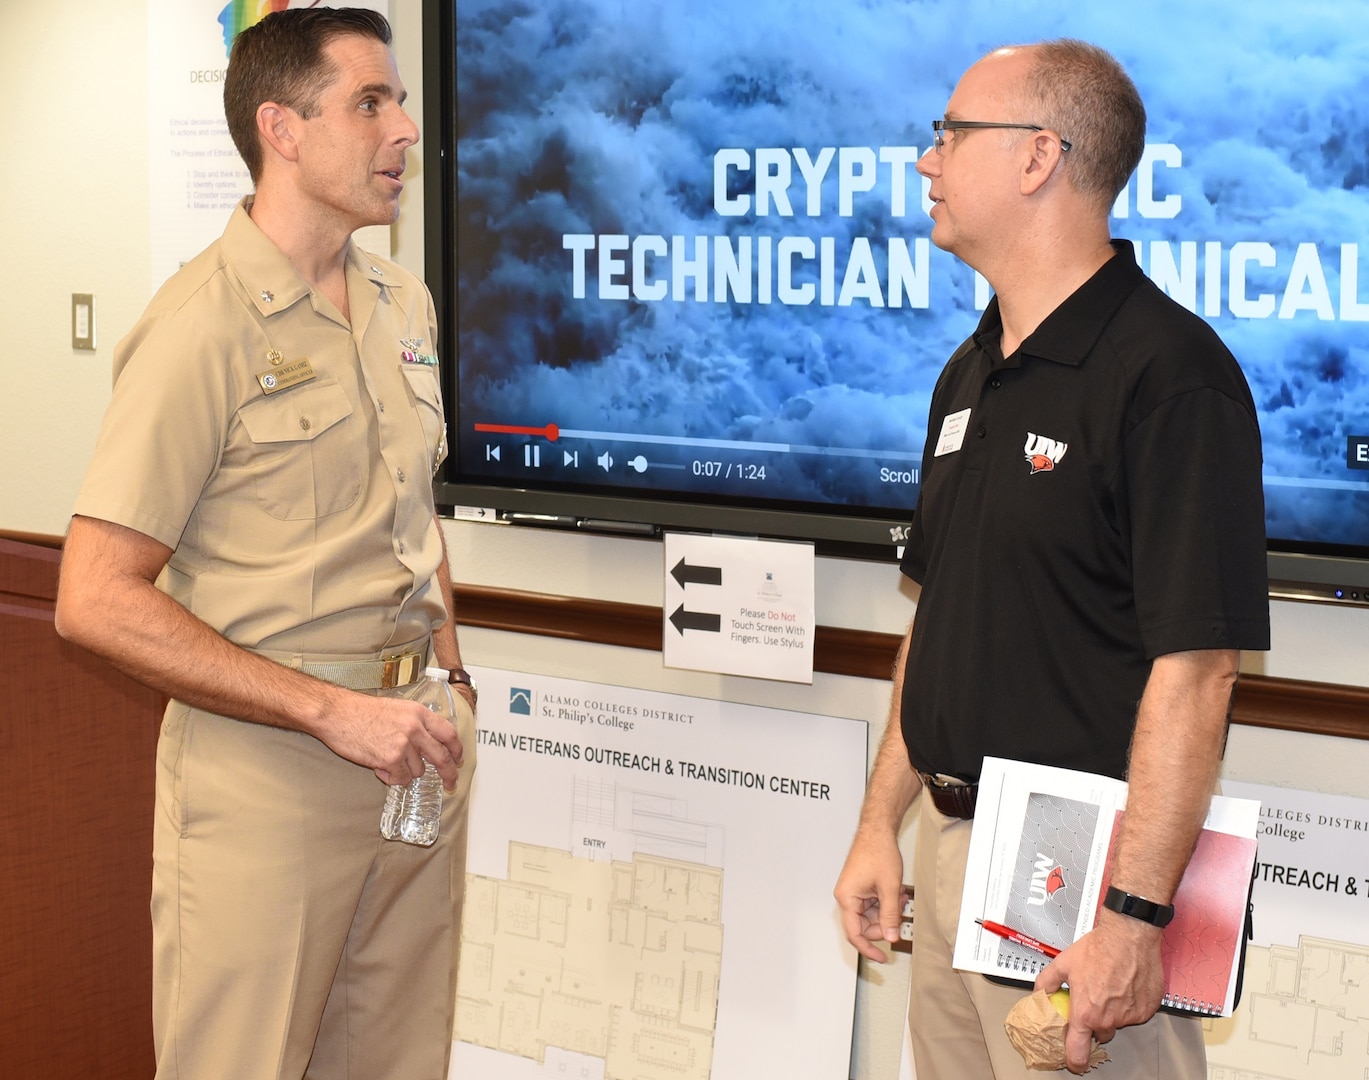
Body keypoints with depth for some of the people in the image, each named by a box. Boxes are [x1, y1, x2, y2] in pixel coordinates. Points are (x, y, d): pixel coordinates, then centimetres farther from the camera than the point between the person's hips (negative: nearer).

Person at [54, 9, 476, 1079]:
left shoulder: (405, 304, 10)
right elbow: (98, 599, -18)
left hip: (416, 750, 7)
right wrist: (333, 710, -21)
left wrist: (448, 678, 9)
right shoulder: (203, 327, -14)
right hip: (267, 776, -7)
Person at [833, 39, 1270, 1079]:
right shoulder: (971, 373, 11)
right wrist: (881, 822, 14)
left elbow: (1194, 670, -21)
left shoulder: (1171, 373, -17)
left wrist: (1134, 917, -23)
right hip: (949, 839, 8)